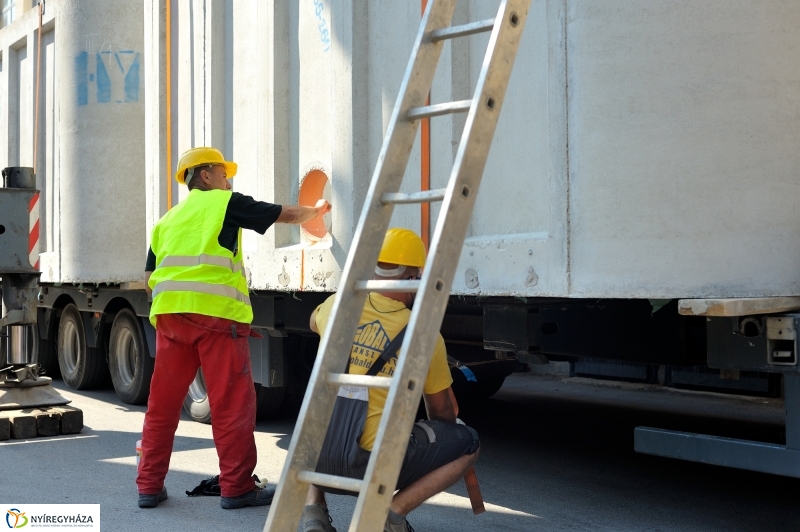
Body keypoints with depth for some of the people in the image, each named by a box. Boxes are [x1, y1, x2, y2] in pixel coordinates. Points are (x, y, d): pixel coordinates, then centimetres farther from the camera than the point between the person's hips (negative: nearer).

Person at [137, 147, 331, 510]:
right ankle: (237, 487, 4)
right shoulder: (225, 203, 8)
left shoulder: (167, 220, 25)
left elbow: (149, 281, 22)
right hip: (216, 314, -6)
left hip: (169, 314, 6)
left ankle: (149, 486, 14)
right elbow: (287, 216, 13)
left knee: (163, 402, 11)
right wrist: (317, 210, 31)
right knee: (232, 403, 0)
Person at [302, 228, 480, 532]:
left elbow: (314, 323, 29)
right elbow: (442, 411, 8)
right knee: (467, 444, 13)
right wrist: (443, 444, 30)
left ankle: (313, 507, 15)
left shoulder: (338, 306, 0)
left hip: (316, 460, 4)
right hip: (374, 466, -4)